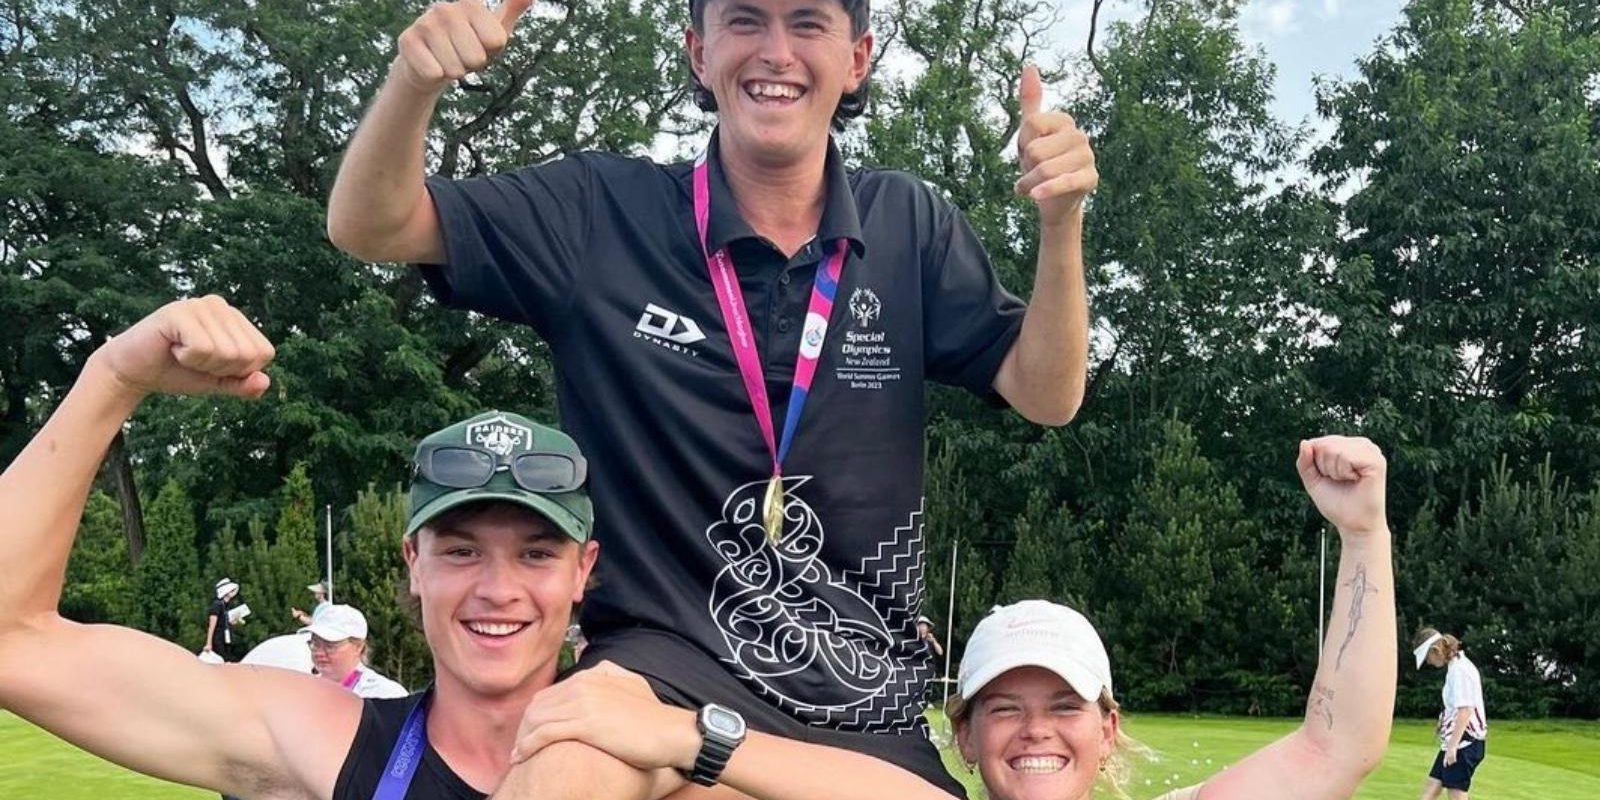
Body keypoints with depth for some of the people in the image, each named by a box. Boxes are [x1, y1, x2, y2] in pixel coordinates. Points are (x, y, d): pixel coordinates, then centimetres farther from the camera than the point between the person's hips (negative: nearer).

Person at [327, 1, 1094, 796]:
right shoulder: (604, 211, -2)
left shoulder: (909, 227, 5)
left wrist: (1060, 222, -17)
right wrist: (415, 77, -26)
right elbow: (368, 225, -5)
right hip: (669, 660, -4)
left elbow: (1045, 394, 1)